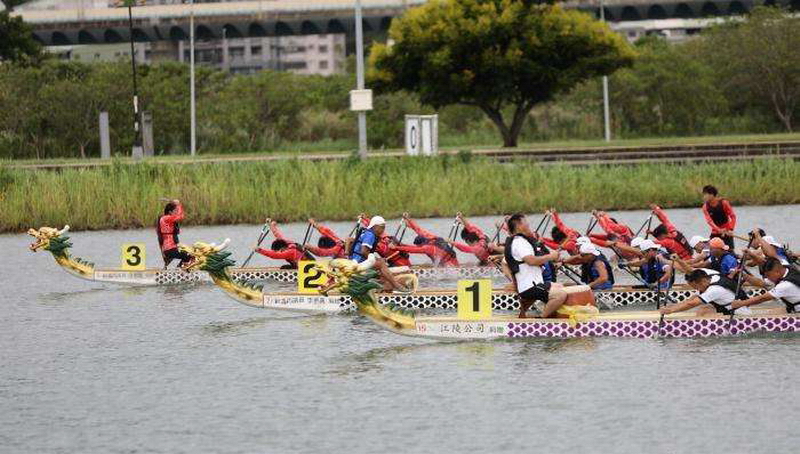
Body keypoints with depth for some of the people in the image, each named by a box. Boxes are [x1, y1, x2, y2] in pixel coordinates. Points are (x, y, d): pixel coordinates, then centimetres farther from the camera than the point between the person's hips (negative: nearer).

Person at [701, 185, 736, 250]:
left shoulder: (723, 203, -12)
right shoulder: (705, 207, -5)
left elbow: (733, 216, -13)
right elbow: (709, 220, -18)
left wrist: (731, 229, -27)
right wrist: (719, 230, -34)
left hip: (726, 233, -3)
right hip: (715, 233, 3)